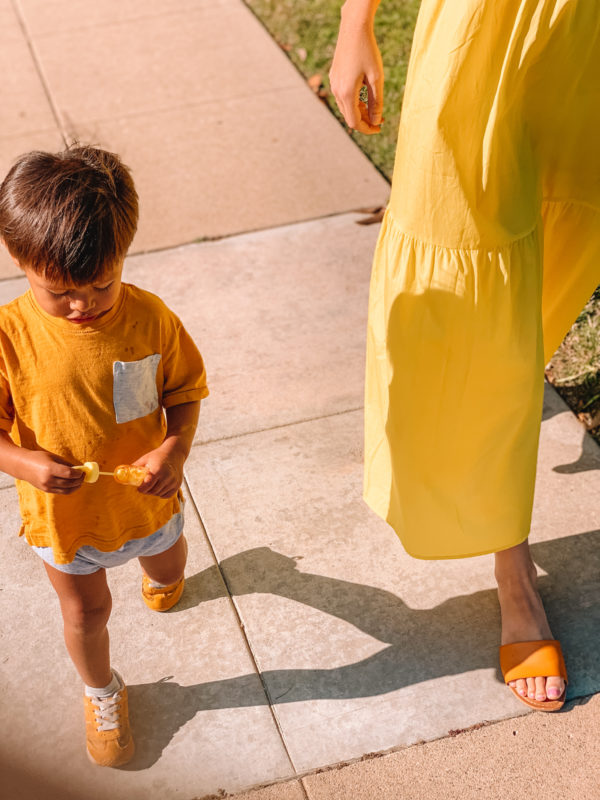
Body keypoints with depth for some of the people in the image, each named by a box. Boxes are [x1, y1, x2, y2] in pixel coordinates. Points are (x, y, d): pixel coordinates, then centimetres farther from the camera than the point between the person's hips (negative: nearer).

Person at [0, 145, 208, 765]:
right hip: (61, 511, -1)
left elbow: (184, 389, -8)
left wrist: (174, 448, -26)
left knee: (168, 561, 33)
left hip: (146, 497, 2)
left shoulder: (149, 317, -22)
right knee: (85, 611, 20)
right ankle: (101, 692, 52)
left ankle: (160, 574, 72)